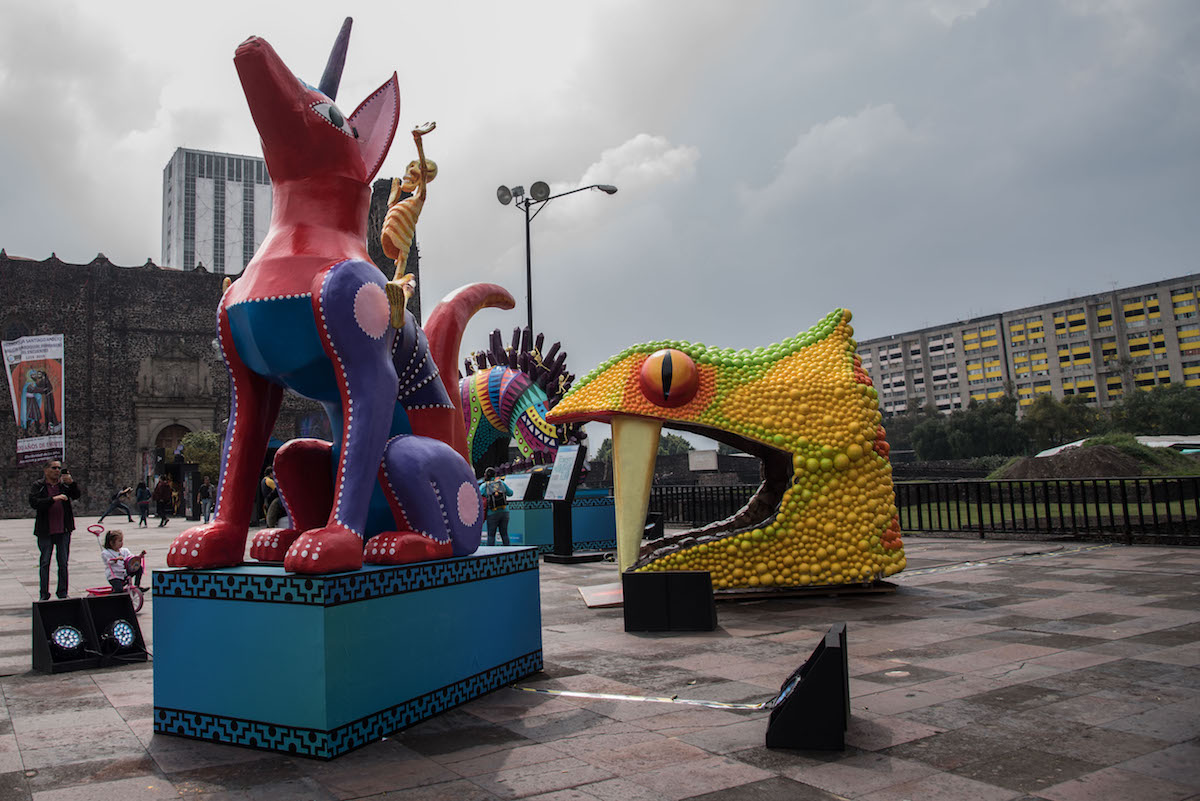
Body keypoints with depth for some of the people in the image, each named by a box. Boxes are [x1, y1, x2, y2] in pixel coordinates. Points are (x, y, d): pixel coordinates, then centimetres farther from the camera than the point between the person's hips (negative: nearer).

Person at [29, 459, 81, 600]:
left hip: (63, 531, 2)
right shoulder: (39, 486, 1)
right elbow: (34, 503, -13)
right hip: (45, 532, -2)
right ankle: (44, 594, 14)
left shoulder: (64, 485, 7)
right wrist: (53, 499, -24)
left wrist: (71, 482, -20)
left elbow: (76, 496, -5)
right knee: (44, 563, 4)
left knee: (63, 563, 7)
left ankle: (62, 593, 17)